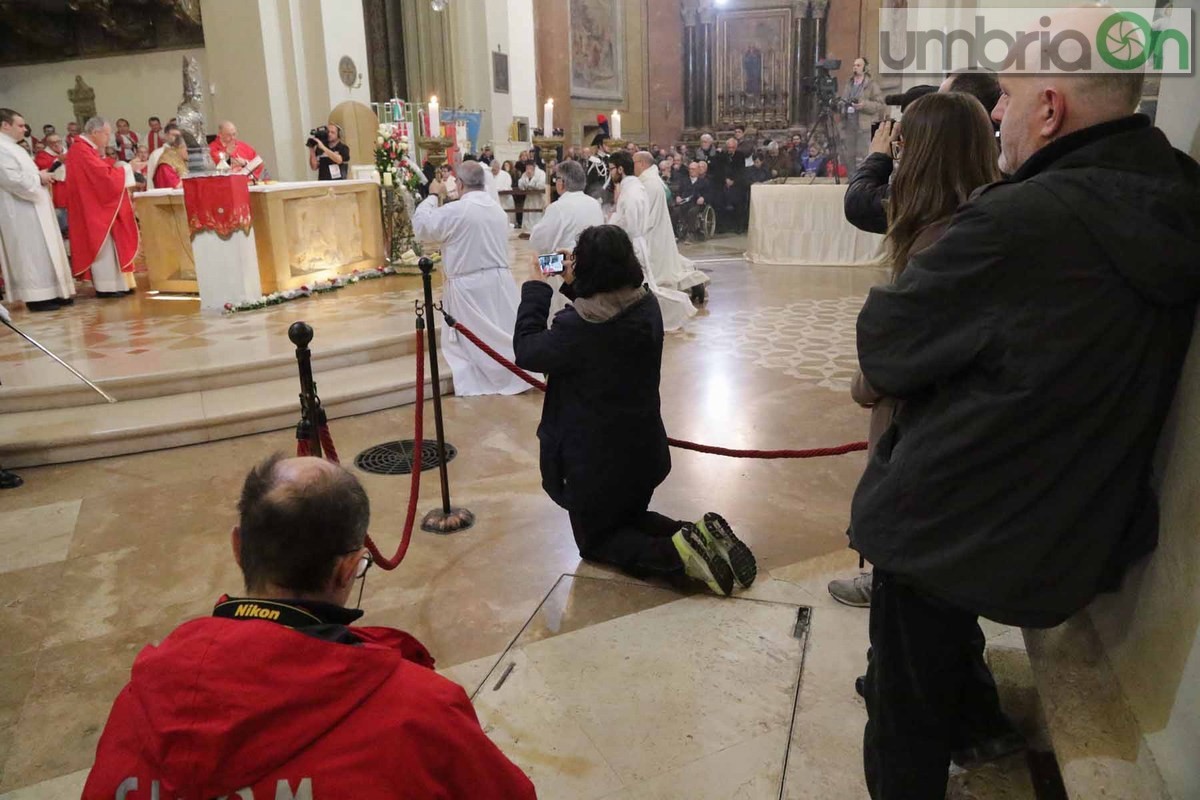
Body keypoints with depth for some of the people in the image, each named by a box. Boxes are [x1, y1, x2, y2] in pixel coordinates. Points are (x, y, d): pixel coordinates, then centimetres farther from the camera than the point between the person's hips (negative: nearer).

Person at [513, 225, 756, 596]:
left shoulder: (581, 324, -28)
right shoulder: (646, 304, -6)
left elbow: (526, 351, -13)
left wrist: (535, 290, -4)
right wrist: (574, 287, 8)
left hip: (596, 457, -7)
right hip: (643, 447, 7)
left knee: (594, 540, 17)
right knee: (630, 519, 30)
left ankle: (675, 555, -10)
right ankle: (701, 536, 3)